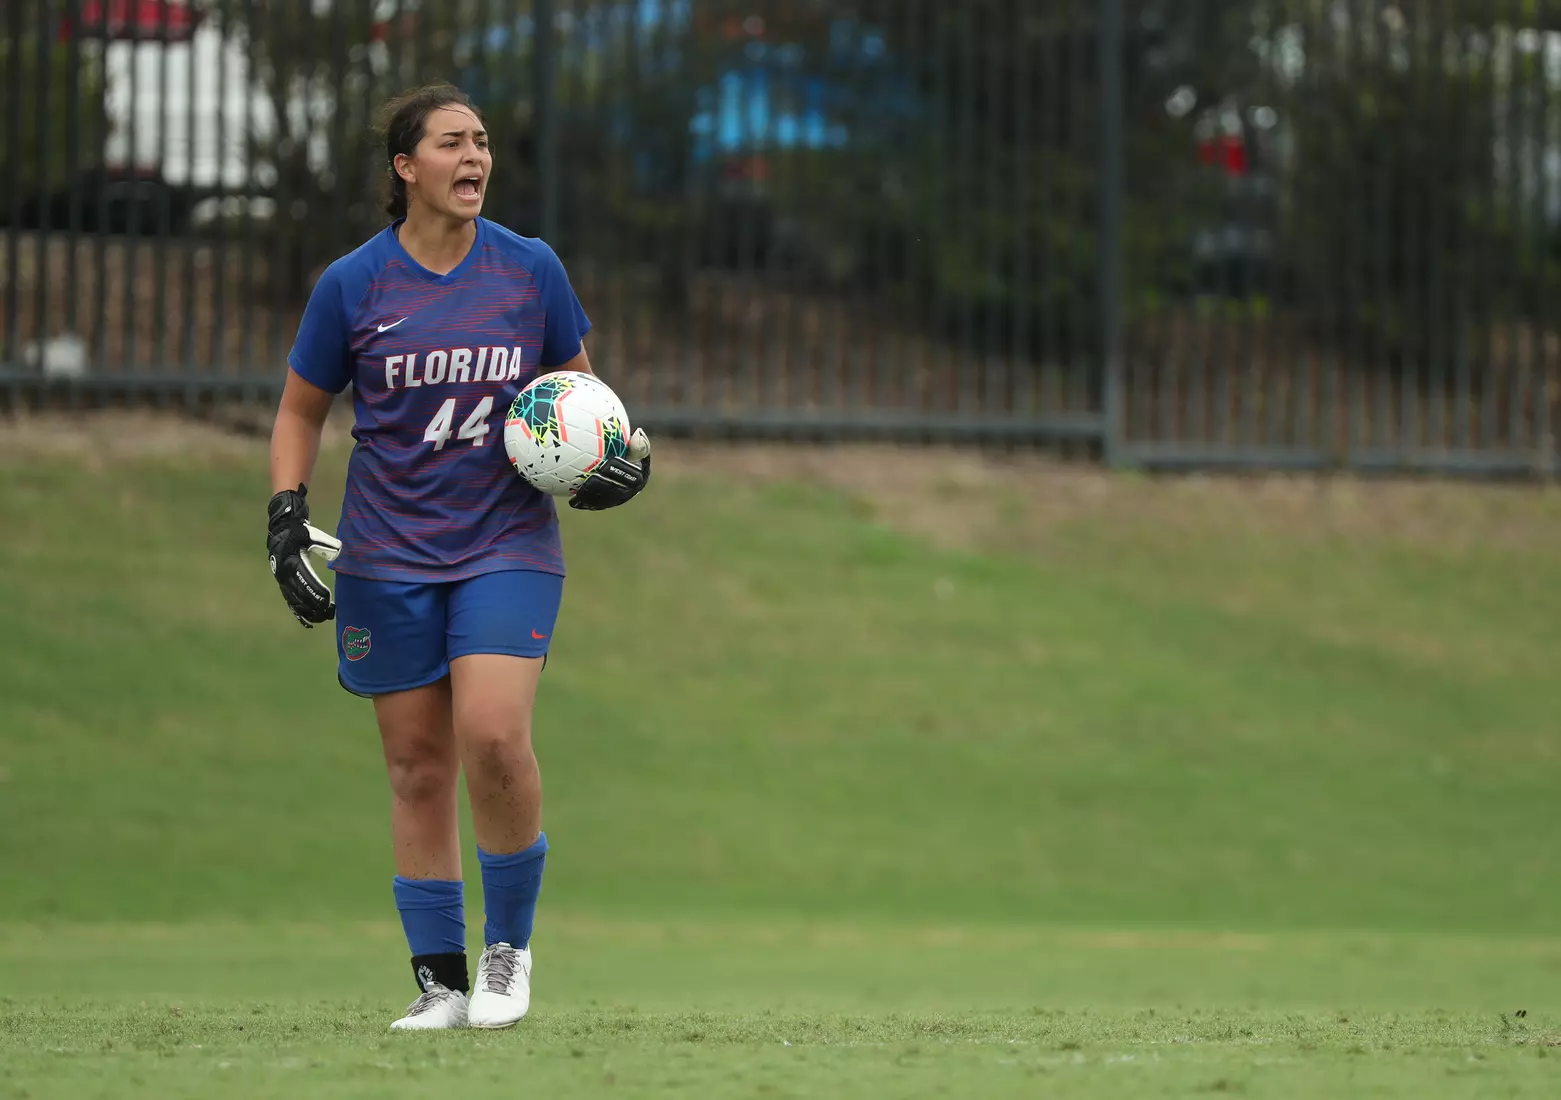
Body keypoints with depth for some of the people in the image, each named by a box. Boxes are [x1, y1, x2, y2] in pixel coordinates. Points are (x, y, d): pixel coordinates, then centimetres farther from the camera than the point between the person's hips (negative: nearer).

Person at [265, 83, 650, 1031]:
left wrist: (620, 457, -3)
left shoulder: (531, 270, 1)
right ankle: (441, 981, 11)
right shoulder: (352, 285, -1)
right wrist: (286, 525, -1)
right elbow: (301, 411, 10)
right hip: (389, 555, 1)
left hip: (508, 543, -1)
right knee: (418, 766, 2)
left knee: (494, 735, -20)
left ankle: (510, 943, 0)